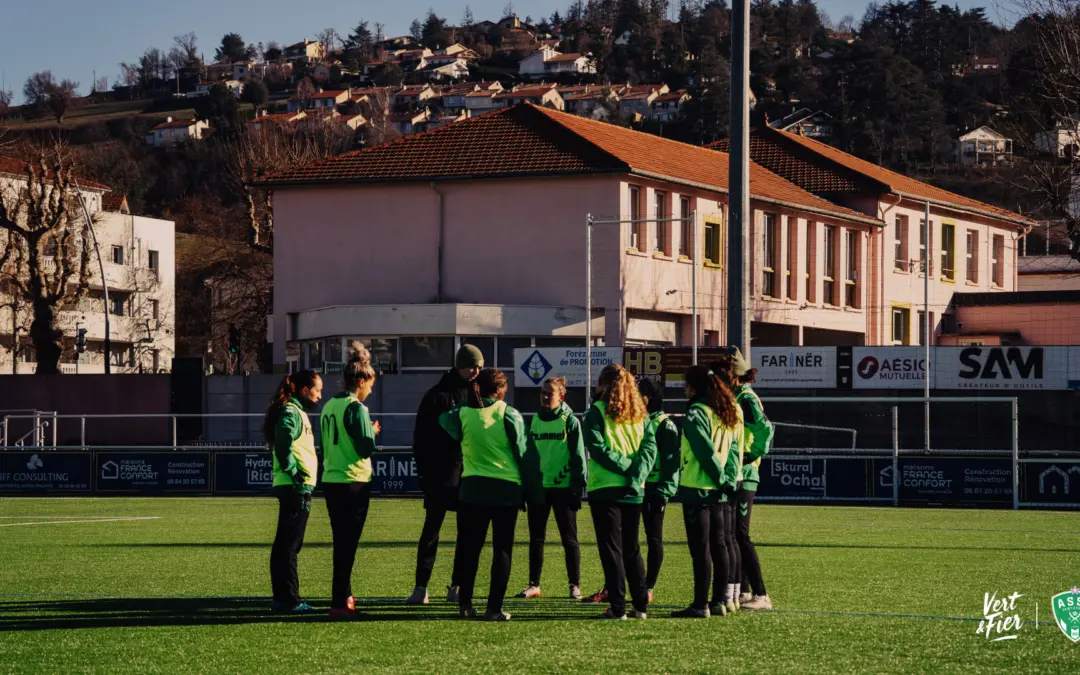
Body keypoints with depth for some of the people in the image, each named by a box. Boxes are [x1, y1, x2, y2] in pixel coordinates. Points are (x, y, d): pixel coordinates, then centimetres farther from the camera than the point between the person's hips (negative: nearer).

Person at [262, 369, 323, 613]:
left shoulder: (297, 412, 20)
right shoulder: (291, 413, -11)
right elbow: (284, 447, -23)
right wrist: (295, 475, -21)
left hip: (296, 488, 10)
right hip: (296, 488, -10)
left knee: (285, 545, 12)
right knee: (289, 545, -7)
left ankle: (283, 598, 17)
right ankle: (288, 599, -6)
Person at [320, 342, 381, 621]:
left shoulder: (329, 407, 11)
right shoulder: (356, 408, -12)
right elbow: (366, 447, -17)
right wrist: (372, 431, 2)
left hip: (331, 481, 8)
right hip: (354, 483, -8)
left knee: (341, 543, 17)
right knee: (348, 545, -4)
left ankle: (344, 596, 25)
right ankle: (339, 603, -5)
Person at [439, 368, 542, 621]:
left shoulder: (463, 414, 0)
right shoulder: (509, 415, -6)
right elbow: (524, 454, -4)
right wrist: (534, 491, 3)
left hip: (473, 488, 2)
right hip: (506, 489, -2)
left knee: (469, 547, 13)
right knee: (502, 549, 4)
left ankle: (465, 604, 13)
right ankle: (494, 608, 0)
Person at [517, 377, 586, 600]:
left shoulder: (570, 421, -4)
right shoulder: (535, 420, 10)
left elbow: (578, 456, -6)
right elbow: (528, 452, 14)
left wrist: (578, 487, -10)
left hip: (563, 487, -5)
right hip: (538, 487, 5)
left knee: (569, 538, 1)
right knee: (536, 538, 8)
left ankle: (575, 585, 7)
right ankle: (534, 584, 14)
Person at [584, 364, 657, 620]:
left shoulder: (597, 412, -5)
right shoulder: (640, 414, 10)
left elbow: (598, 448, -14)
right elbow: (650, 446, 0)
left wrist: (625, 466, -11)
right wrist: (636, 474, -8)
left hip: (605, 490, -5)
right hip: (634, 492, 5)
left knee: (611, 549, -2)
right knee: (631, 548, 15)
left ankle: (618, 607, -6)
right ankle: (640, 605, 13)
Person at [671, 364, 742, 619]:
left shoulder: (696, 412, -14)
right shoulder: (729, 412, 12)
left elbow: (706, 451, -18)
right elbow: (733, 448, 11)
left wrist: (722, 480, -10)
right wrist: (727, 479, 7)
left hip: (696, 487, -8)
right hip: (717, 491, 8)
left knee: (700, 548, -6)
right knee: (718, 545, 14)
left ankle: (700, 605, -5)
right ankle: (721, 600, 18)